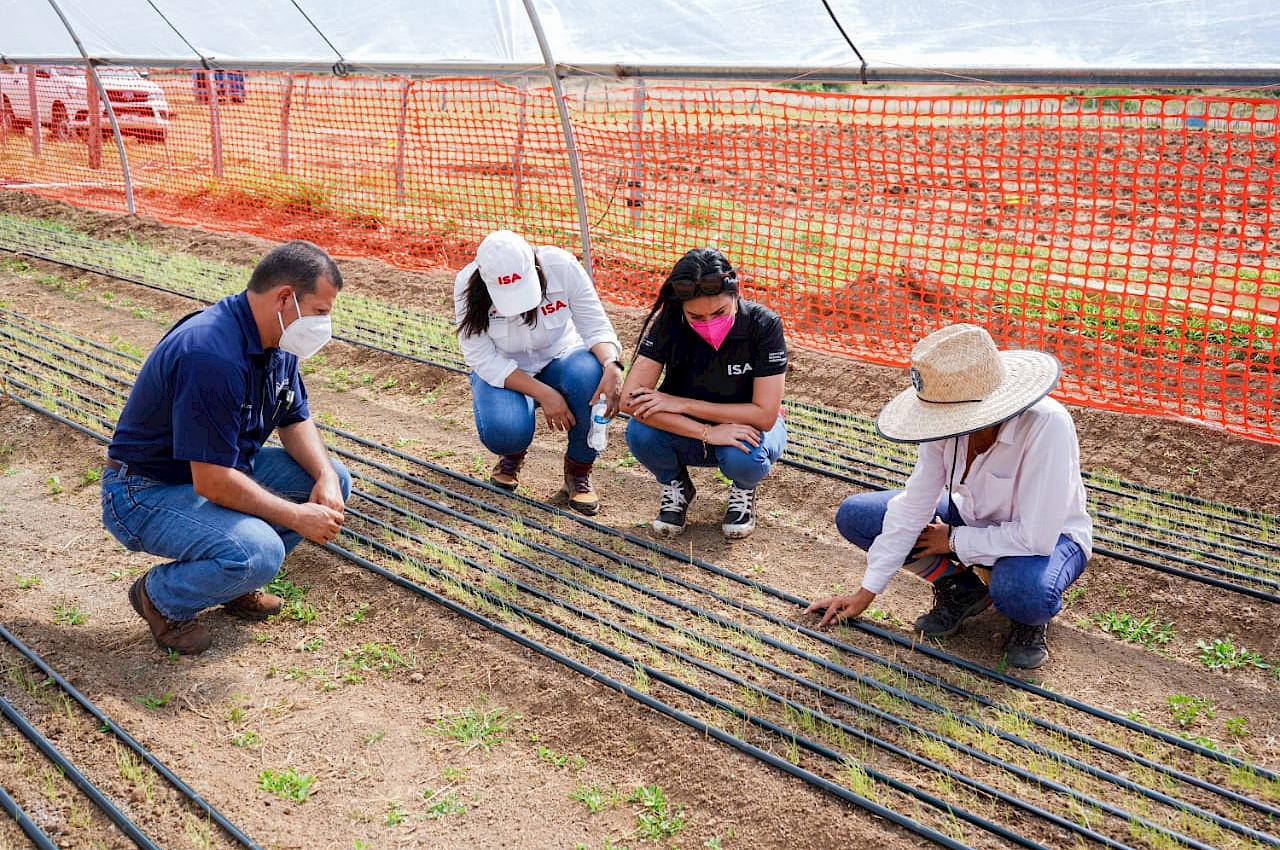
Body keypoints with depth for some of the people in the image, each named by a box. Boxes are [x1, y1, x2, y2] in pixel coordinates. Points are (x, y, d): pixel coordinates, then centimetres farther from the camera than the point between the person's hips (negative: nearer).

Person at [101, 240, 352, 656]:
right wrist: (297, 517, -23)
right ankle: (160, 596, 0)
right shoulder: (212, 355, -33)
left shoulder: (278, 341, -3)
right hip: (147, 492, -9)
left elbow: (295, 420, 8)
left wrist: (325, 477, -11)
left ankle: (236, 580, 12)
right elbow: (212, 482, -32)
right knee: (259, 552, -32)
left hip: (221, 468, 9)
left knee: (333, 480, -2)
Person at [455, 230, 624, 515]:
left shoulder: (561, 265, -23)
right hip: (501, 371, -1)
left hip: (559, 359, 1)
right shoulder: (468, 285, -23)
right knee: (503, 430, -34)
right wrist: (542, 393, -33)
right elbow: (483, 359, -23)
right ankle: (513, 453, 9)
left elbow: (596, 326, -19)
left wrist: (612, 365, -41)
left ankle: (578, 471, -11)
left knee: (589, 374, -36)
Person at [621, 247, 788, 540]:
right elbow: (631, 399, -29)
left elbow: (765, 414, -26)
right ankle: (676, 487, 5)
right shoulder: (668, 323, -22)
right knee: (640, 432, -30)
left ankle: (744, 491, 3)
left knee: (743, 457, -36)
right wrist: (708, 433, -37)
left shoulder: (764, 324, -25)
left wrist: (682, 404, -28)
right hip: (689, 432, 2)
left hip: (746, 427, -1)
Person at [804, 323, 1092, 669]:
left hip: (1048, 536, -5)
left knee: (1023, 589, -41)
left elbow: (1036, 537, -34)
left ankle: (1029, 620, -2)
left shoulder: (1046, 426, -36)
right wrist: (865, 594, -11)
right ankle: (961, 589, 5)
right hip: (974, 519, 5)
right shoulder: (949, 419, -21)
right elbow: (913, 505, -14)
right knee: (854, 515, -8)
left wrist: (955, 540, -19)